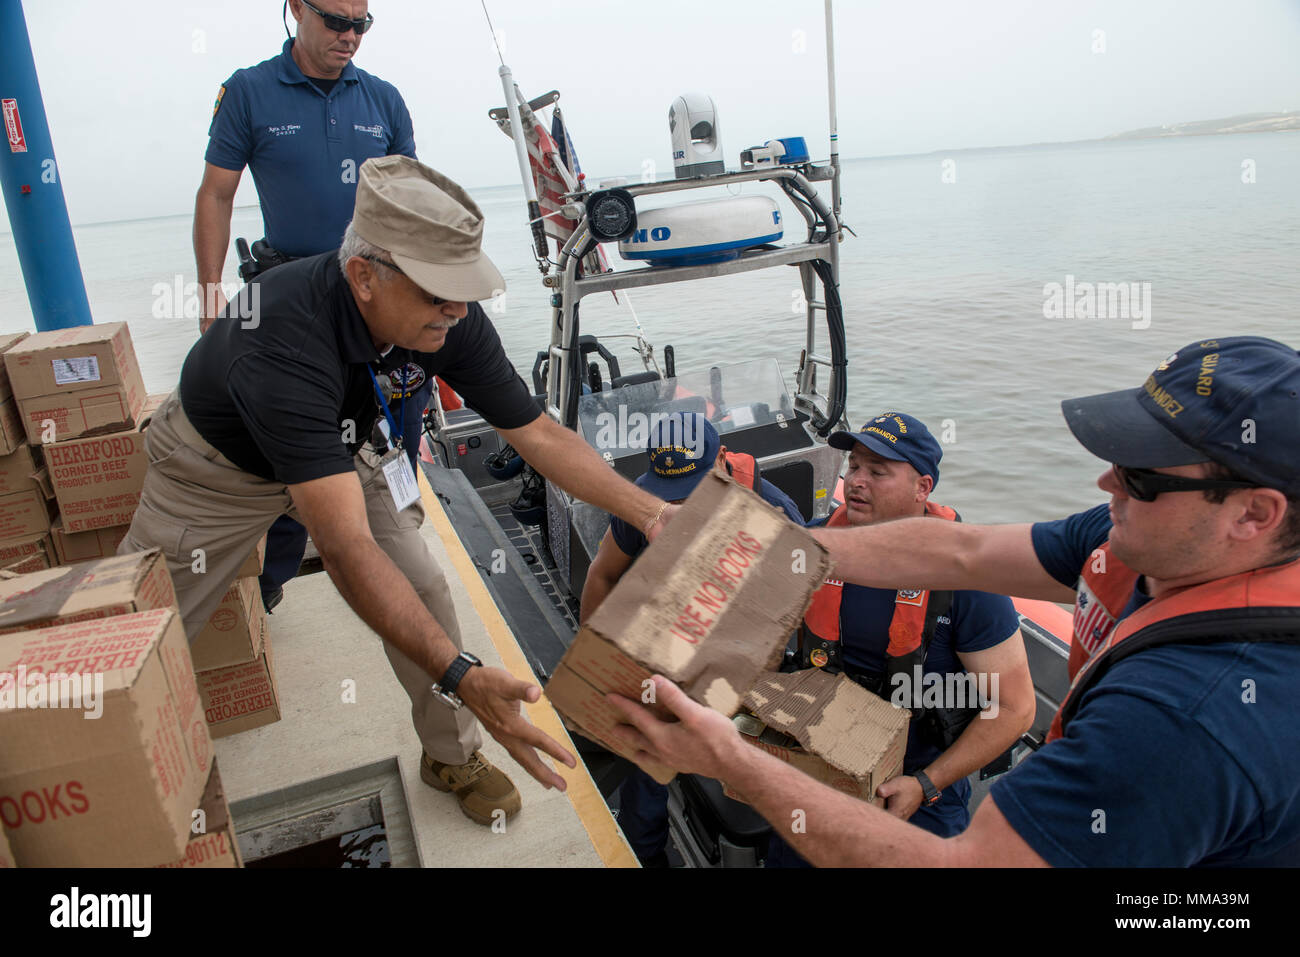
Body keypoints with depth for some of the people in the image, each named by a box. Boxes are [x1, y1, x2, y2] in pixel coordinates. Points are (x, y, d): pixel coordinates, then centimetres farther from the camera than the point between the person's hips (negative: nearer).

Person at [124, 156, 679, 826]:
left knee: (423, 592, -7)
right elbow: (346, 546, -50)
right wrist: (462, 677, -56)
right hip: (218, 464, -3)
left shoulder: (448, 317, -27)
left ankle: (453, 757, 15)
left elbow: (537, 434, -18)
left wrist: (652, 512, -26)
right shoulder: (286, 337, -44)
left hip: (337, 448, 4)